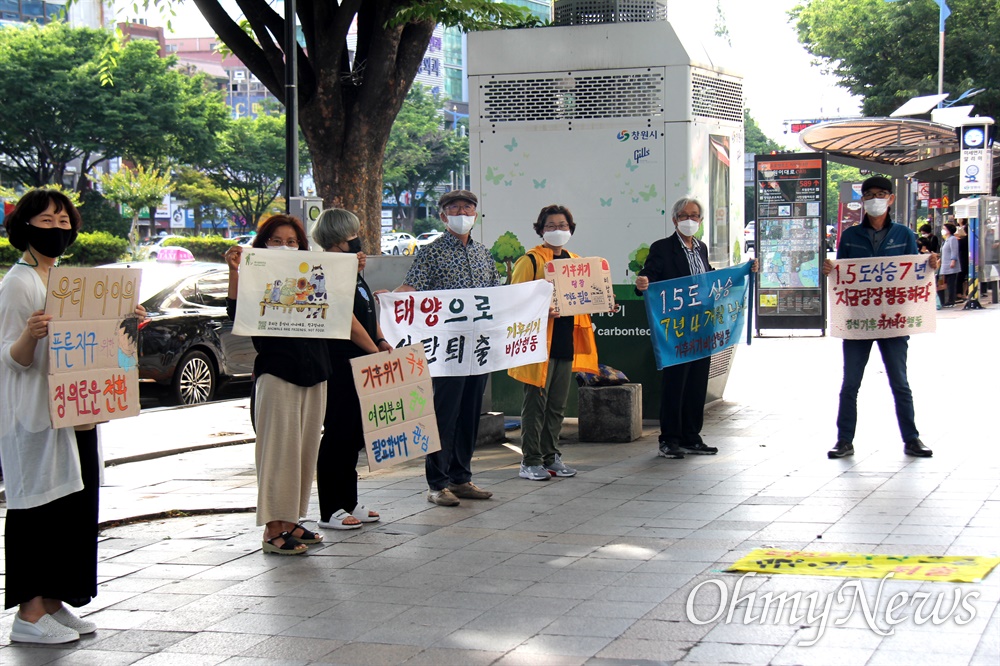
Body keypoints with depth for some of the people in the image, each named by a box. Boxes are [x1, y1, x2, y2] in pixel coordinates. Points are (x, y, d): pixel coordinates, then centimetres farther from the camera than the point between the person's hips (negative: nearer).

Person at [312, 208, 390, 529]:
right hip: (339, 367, -10)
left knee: (354, 435, 14)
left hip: (359, 366, 10)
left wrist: (380, 340, 10)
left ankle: (349, 503, 23)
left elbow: (368, 313, 25)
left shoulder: (353, 274, 17)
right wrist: (375, 351, -14)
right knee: (338, 434, -6)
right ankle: (330, 511, -1)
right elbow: (348, 321, -19)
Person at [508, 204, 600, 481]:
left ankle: (551, 457, 20)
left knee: (558, 404, 11)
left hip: (566, 342, 7)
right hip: (540, 340, -7)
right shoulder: (530, 260, -5)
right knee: (535, 402, -4)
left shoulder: (575, 261, 16)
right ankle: (530, 461, 1)